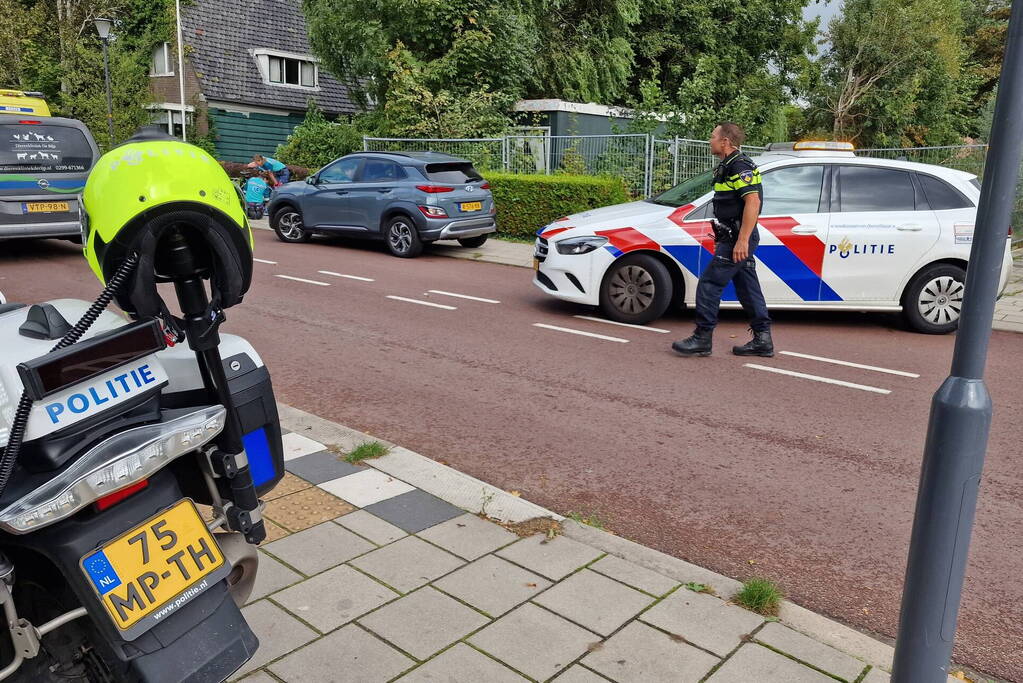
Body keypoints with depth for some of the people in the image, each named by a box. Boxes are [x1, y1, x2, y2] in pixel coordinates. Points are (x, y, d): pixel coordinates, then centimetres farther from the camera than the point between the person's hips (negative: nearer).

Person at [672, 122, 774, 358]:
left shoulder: (739, 166, -14)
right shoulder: (728, 166, 19)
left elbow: (753, 201, -24)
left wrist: (742, 240, -28)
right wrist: (722, 237, 27)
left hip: (738, 240, -11)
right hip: (734, 238, 11)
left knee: (709, 285, -8)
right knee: (747, 288, 11)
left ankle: (702, 339, -3)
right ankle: (762, 340, 16)